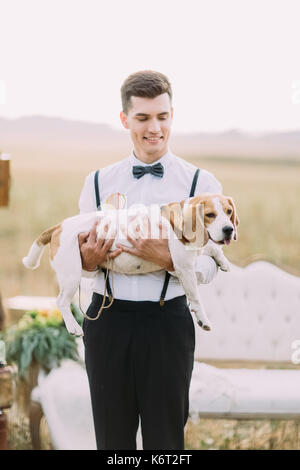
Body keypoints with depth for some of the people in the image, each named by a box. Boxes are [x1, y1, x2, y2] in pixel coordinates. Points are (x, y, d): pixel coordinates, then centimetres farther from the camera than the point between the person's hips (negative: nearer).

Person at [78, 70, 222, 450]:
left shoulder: (201, 183, 1)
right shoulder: (98, 182, 9)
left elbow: (208, 268, -4)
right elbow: (82, 259, 12)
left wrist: (166, 259, -23)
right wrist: (89, 259, -12)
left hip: (167, 320, -2)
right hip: (107, 320, 2)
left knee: (165, 437, 7)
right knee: (112, 437, 11)